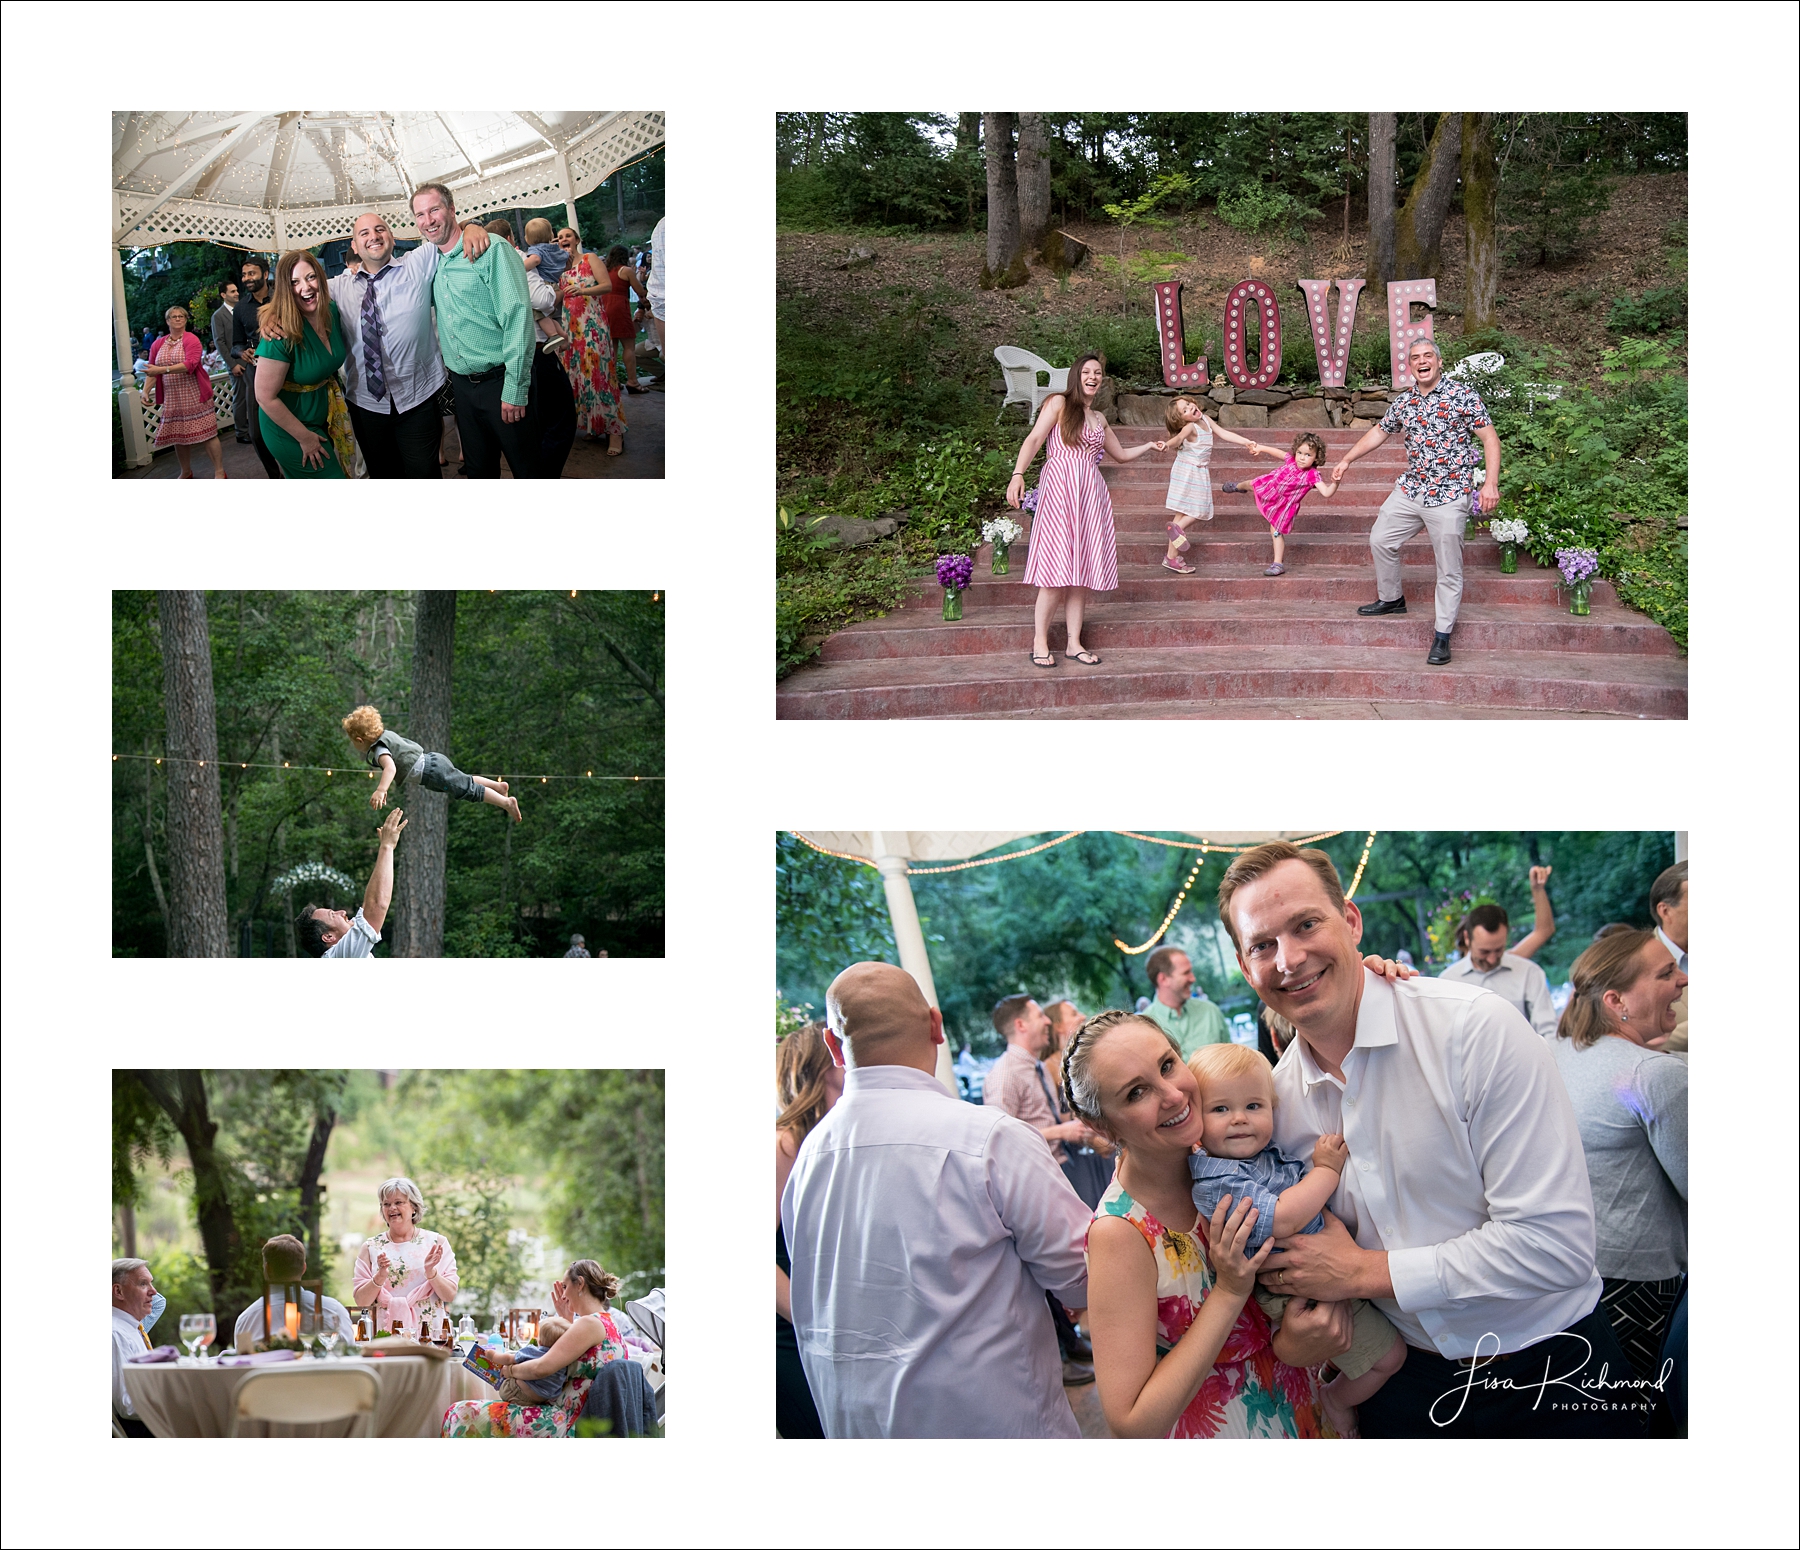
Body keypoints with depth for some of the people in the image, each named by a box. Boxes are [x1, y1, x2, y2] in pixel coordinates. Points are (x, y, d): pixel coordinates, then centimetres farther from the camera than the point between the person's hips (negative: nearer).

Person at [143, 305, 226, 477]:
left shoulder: (192, 340, -8)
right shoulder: (158, 345, 9)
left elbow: (190, 364, -21)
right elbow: (151, 371, 15)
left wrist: (162, 370, -25)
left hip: (194, 397, -5)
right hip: (172, 399, 5)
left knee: (207, 434, -5)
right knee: (178, 436, 11)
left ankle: (219, 471, 2)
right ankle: (186, 472, 28)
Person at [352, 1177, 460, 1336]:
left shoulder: (436, 1242, 9)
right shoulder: (371, 1247, 11)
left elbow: (450, 1296, 5)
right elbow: (361, 1301, 6)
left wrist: (431, 1273, -10)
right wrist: (380, 1277, -10)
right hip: (386, 1333, 1)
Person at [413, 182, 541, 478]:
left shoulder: (492, 249, -11)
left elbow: (517, 316, -17)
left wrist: (515, 389, -20)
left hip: (499, 383, -7)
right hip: (463, 384, 7)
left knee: (529, 471, -2)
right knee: (478, 471, 13)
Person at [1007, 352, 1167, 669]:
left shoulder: (1099, 419, 23)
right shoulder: (1059, 403, 5)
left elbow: (1121, 454, 37)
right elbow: (1034, 439, -8)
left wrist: (1148, 447, 25)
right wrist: (1018, 473, -21)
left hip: (1090, 493, 6)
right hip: (1060, 487, -6)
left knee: (1083, 569, 2)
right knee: (1059, 566, -13)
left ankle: (1074, 643, 5)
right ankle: (1039, 641, -7)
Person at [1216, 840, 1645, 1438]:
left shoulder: (1474, 1028, -21)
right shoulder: (1276, 1098, -3)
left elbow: (1556, 1243, -26)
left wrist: (1364, 1271, -21)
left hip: (1555, 1373, -4)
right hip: (1409, 1385, 4)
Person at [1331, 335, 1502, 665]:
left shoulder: (1462, 395, -9)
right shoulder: (1403, 402, 6)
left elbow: (1490, 438, -9)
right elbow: (1379, 432, 23)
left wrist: (1491, 483, -18)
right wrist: (1347, 459, 21)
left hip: (1449, 495, -6)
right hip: (1410, 489, 6)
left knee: (1448, 570, -2)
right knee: (1380, 540, 15)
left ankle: (1443, 635, 7)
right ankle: (1391, 599, 37)